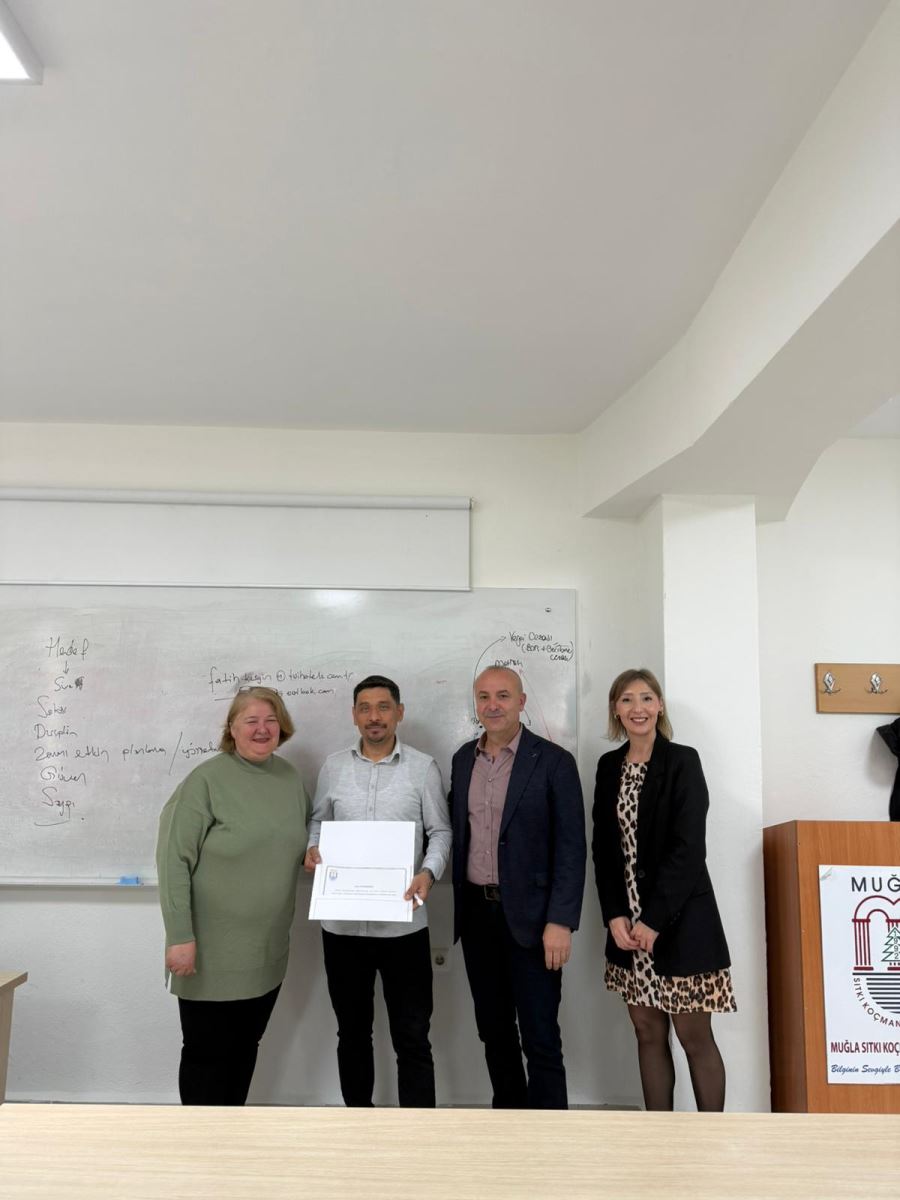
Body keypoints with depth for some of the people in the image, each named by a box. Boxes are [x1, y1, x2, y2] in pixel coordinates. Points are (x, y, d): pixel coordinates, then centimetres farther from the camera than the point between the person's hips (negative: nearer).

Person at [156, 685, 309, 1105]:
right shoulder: (207, 779, -14)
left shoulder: (290, 778, 5)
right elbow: (173, 858, -16)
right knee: (207, 1053, 8)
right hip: (213, 954, -6)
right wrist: (180, 937, -18)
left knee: (245, 1048, 18)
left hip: (266, 952, 6)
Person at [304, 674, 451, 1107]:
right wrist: (313, 848, -8)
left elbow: (440, 830, 1)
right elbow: (318, 821, 13)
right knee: (352, 1032, 18)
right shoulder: (333, 766, 4)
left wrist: (429, 871, -16)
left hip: (403, 924, -2)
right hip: (343, 924, 2)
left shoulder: (423, 767, -2)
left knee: (412, 1038, 4)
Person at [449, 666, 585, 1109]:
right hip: (476, 913, 5)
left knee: (540, 1038, 0)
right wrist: (460, 905, 10)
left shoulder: (553, 761, -9)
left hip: (529, 917, -5)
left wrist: (560, 922, -16)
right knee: (493, 1028, 16)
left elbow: (571, 848, -11)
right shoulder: (463, 758, 7)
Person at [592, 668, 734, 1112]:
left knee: (694, 1037, 3)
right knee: (648, 1033, 11)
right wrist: (614, 915, -3)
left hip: (680, 920, -4)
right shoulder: (609, 766, 7)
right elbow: (603, 847, 8)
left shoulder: (682, 761, -8)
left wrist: (654, 920, -14)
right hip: (627, 922, 5)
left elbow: (689, 848, -13)